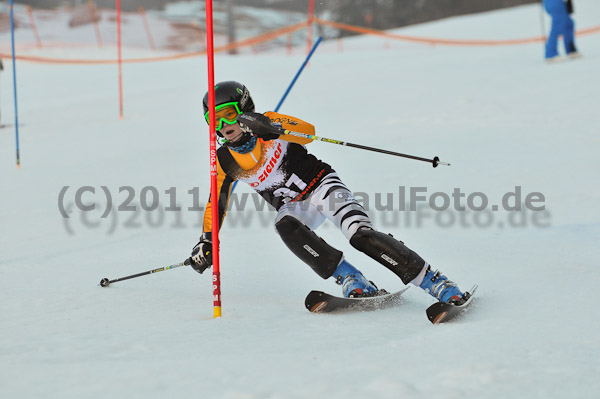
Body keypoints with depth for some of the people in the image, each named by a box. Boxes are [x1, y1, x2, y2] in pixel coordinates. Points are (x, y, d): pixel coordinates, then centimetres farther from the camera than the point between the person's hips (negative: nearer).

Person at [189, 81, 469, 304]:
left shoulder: (266, 122, -11)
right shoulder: (224, 161, 2)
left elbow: (308, 131, -28)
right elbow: (217, 202, 16)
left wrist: (271, 128, -45)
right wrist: (206, 242, 9)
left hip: (320, 185, -4)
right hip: (294, 207, 4)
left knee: (360, 235, -26)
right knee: (284, 226, -33)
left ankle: (437, 283, -27)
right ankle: (350, 280, -32)